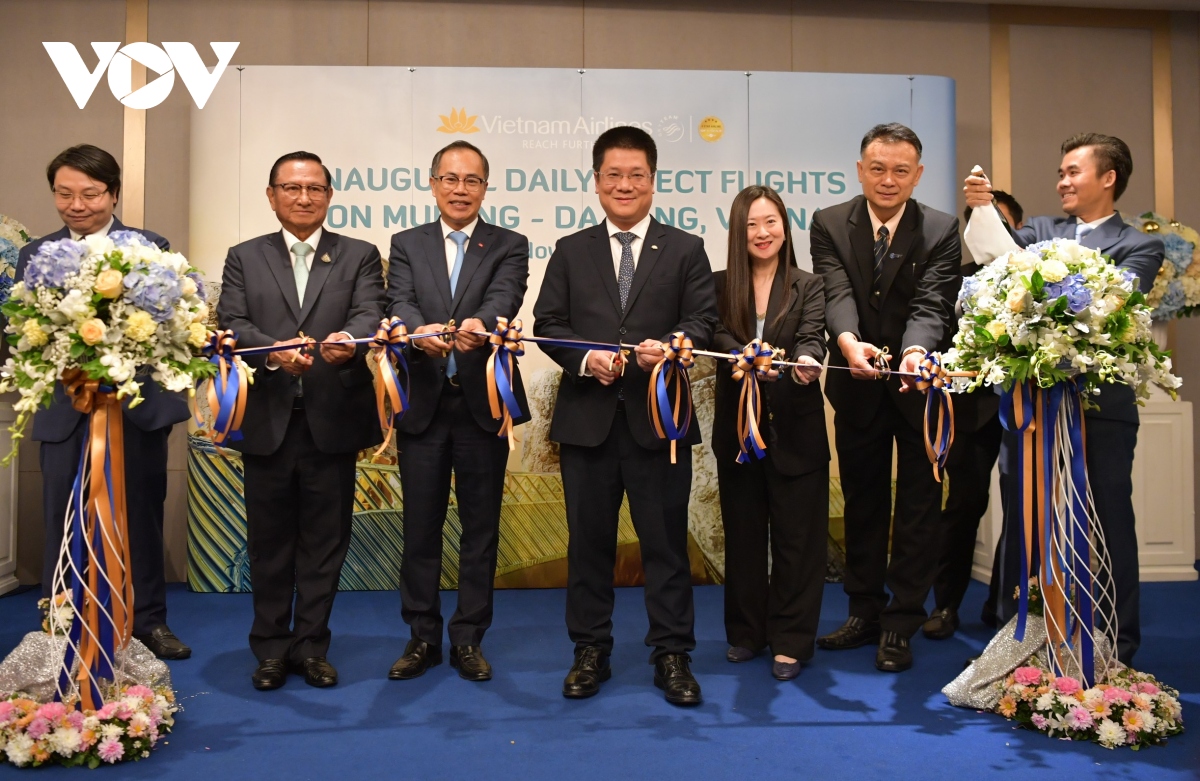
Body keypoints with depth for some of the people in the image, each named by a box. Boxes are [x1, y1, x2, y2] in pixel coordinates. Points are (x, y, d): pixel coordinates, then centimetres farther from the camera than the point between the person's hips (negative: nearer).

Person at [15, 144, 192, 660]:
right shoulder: (35, 255, 7)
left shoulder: (152, 247, 0)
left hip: (138, 406, -1)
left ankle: (147, 620, 27)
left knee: (140, 518, 11)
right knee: (63, 525, 6)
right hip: (66, 412, 1)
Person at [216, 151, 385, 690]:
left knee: (324, 541, 8)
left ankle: (310, 646, 22)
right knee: (269, 541, 10)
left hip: (332, 421, 0)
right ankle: (271, 649, 25)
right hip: (267, 422, 1)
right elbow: (230, 324, -3)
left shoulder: (360, 257, 8)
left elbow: (369, 315, -9)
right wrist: (273, 352, -23)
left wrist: (349, 340, -32)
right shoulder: (244, 258, 11)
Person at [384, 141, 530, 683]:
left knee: (480, 529, 7)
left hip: (482, 406, -1)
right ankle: (422, 638, 24)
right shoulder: (407, 245, 10)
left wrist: (479, 323, -38)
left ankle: (468, 639, 20)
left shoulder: (509, 247, 5)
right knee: (420, 528, 9)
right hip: (423, 405, 1)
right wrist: (419, 331, -31)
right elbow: (399, 303, -8)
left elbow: (504, 298, -15)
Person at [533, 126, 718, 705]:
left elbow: (703, 319, 0)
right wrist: (584, 357, -13)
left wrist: (670, 345, -21)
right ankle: (591, 651, 23)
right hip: (588, 417, 2)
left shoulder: (685, 250, 9)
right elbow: (547, 322, 5)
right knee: (589, 540, 9)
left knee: (665, 539, 5)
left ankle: (671, 654, 17)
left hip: (658, 417, -1)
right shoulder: (571, 251, 12)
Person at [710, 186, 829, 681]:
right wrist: (745, 357, -32)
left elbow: (812, 336, -13)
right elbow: (716, 335, -9)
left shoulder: (808, 287, 3)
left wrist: (806, 361, -37)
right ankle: (747, 632, 25)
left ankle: (790, 641, 14)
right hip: (737, 428, 2)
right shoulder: (720, 286, 6)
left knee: (795, 537, 3)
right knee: (743, 534, 11)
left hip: (794, 430, -1)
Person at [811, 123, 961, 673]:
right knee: (861, 501, 14)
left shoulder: (941, 230, -7)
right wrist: (849, 342, -40)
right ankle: (864, 611, 29)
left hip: (920, 386, -1)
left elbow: (931, 304, -20)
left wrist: (915, 351, -42)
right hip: (857, 386, 2)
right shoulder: (829, 225, -4)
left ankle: (900, 624, 17)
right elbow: (836, 294, -19)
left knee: (918, 507, 6)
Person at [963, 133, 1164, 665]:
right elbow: (999, 248, -5)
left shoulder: (1139, 247, 4)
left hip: (1102, 406, -3)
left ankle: (1116, 650, 20)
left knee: (1109, 523, 7)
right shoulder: (1040, 231, 14)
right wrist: (981, 208, -23)